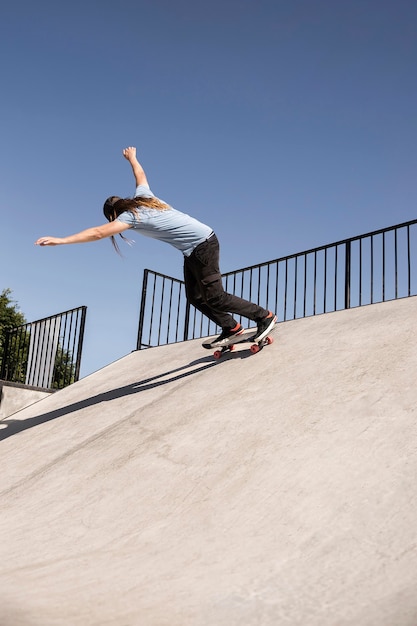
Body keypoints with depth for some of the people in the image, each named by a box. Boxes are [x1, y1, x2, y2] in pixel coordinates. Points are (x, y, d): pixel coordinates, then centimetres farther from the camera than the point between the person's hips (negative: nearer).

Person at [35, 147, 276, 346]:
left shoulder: (131, 215, -14)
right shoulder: (142, 196, 8)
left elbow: (98, 232, -22)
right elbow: (140, 174, 30)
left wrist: (61, 240, -22)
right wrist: (132, 157, 50)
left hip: (202, 245, -9)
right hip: (194, 249, 9)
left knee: (214, 297, -8)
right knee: (195, 297, 9)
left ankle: (264, 316, -2)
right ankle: (231, 328, 13)